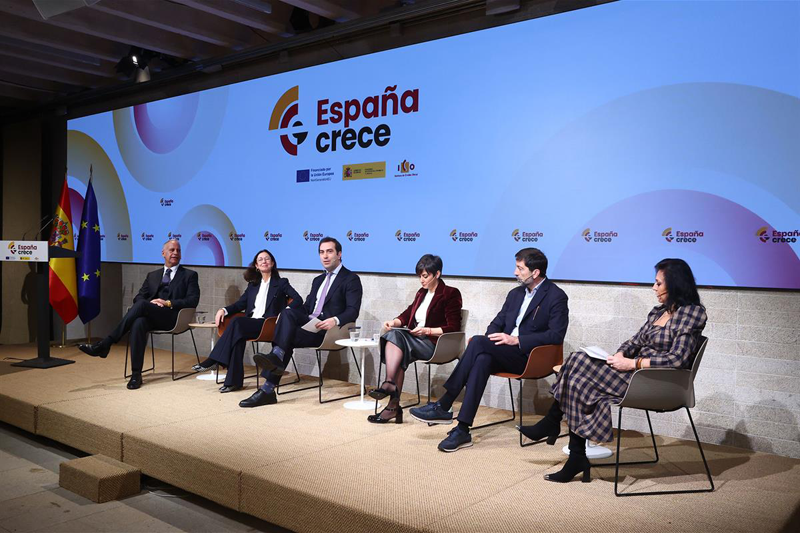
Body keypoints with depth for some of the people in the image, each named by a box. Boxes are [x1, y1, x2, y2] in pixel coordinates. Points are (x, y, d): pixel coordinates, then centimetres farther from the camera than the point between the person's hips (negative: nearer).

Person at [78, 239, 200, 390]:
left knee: (142, 305, -32)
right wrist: (150, 303, -6)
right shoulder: (152, 276, 27)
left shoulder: (190, 275, 15)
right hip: (152, 317, 3)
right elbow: (138, 297, 17)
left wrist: (168, 303, -11)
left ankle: (105, 344, -31)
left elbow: (193, 301, 1)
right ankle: (136, 374, -36)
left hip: (172, 317, -3)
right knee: (138, 323, -35)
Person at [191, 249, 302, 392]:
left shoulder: (281, 283, 10)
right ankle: (234, 380, -36)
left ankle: (211, 361, -31)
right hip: (250, 323, 4)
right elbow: (240, 304, 22)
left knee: (237, 323, -33)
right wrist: (224, 310, 2)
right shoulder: (253, 285, 26)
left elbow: (298, 300, -2)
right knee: (239, 334, -33)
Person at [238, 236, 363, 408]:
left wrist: (335, 320, -28)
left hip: (327, 330, -6)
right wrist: (290, 317, 1)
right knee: (288, 313, -24)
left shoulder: (351, 279, 4)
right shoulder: (318, 280, 26)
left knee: (288, 339, -27)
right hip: (309, 323, 6)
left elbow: (353, 311, -8)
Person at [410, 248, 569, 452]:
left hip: (530, 358, -6)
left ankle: (443, 407, -24)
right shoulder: (515, 294, 18)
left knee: (478, 342, -28)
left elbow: (556, 335, -14)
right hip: (505, 354, 6)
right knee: (482, 360, -30)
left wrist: (516, 340, -19)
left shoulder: (556, 297, -3)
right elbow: (497, 323, 21)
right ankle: (462, 430, -31)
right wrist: (493, 338, -3)